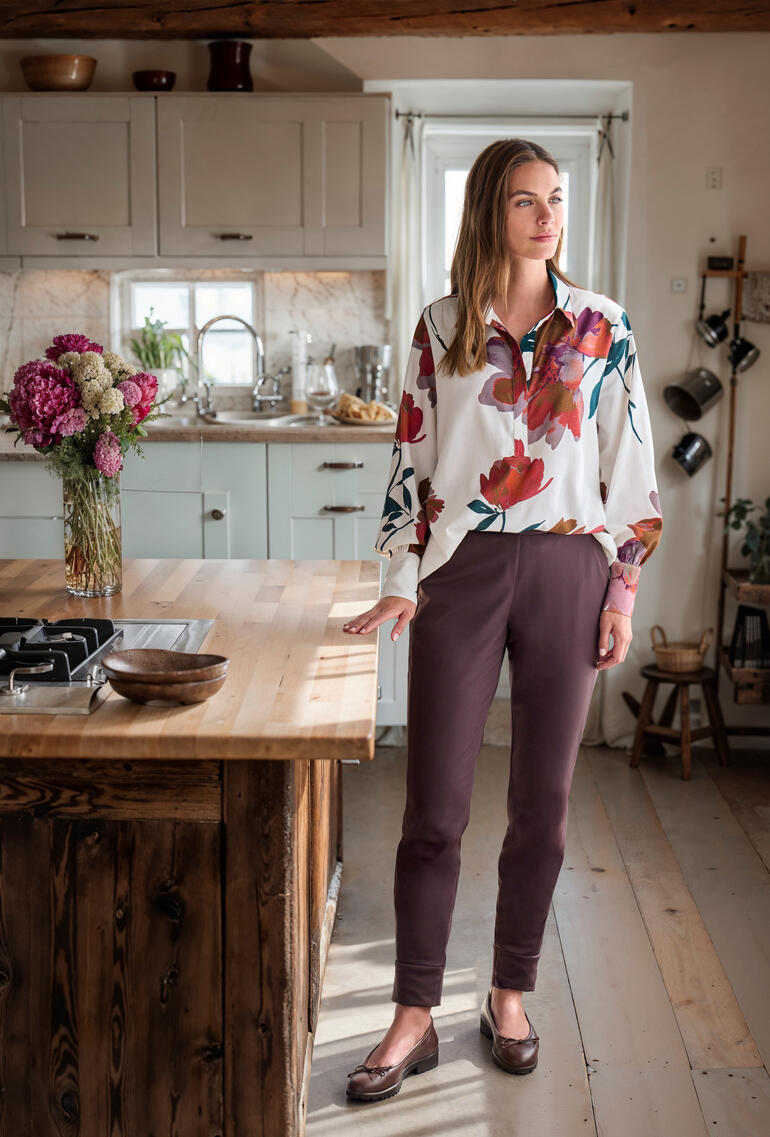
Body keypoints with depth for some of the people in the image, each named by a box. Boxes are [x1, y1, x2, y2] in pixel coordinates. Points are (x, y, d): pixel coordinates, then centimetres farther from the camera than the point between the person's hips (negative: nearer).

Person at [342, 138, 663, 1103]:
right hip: (461, 573, 0)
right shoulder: (441, 328, 4)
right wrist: (402, 585, -1)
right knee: (434, 805, 0)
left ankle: (510, 994, 26)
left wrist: (623, 590, 1)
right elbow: (412, 459, 5)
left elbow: (630, 470, 5)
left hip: (566, 572, 1)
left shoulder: (604, 328, 4)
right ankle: (415, 1018, 12)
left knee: (542, 799, 8)